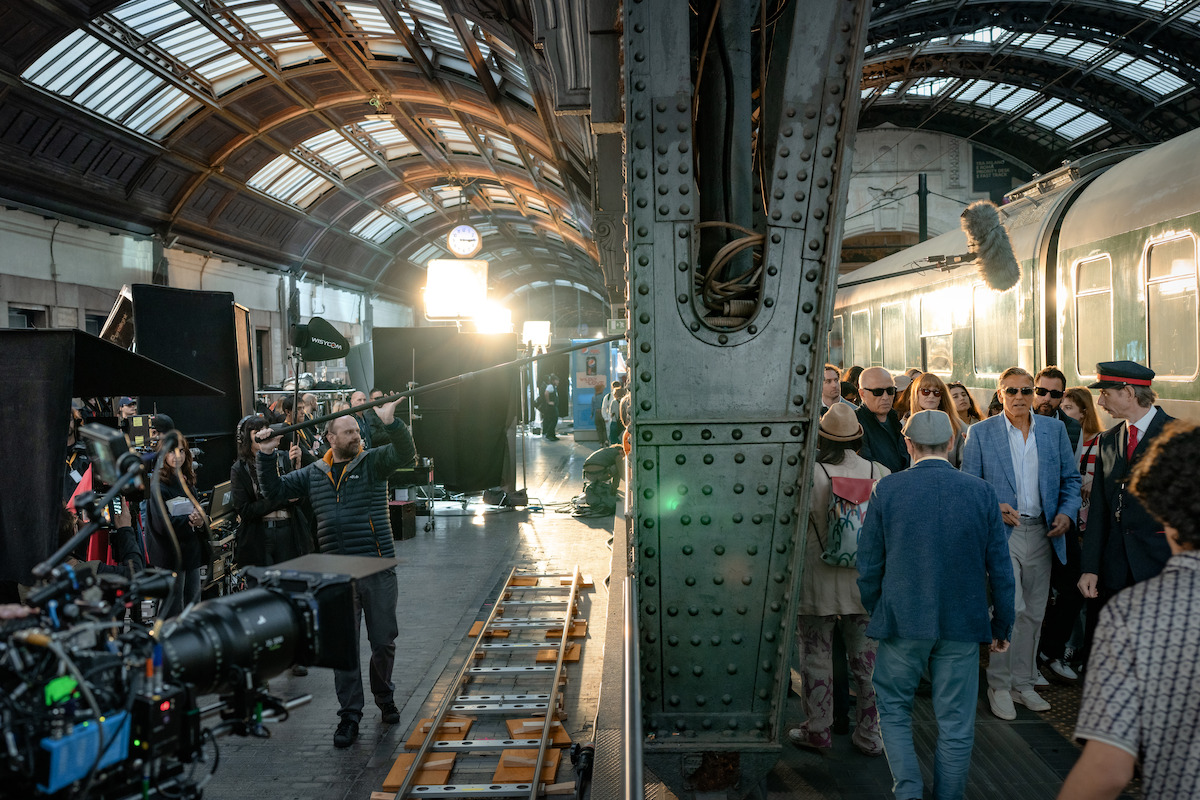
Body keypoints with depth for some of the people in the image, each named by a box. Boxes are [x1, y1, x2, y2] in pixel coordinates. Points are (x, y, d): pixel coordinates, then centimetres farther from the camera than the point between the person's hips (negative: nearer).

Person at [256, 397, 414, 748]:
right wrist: (267, 457, 2)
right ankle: (350, 714, 18)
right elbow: (274, 490, 15)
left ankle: (384, 697, 33)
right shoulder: (314, 474, 10)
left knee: (384, 642, 8)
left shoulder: (373, 462, 1)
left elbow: (405, 453, -16)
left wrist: (390, 422, -31)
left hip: (378, 570, -2)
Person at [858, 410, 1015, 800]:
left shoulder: (887, 489, -6)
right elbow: (1000, 567, 1)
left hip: (902, 621, -1)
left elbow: (869, 563, -1)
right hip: (962, 622, 1)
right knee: (956, 723, 12)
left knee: (893, 708, 15)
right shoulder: (981, 491, -3)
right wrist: (1002, 626, 11)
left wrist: (875, 613, 13)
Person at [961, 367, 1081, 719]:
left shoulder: (1055, 429, 9)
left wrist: (1067, 512, -3)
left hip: (1042, 533, 4)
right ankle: (999, 686, 4)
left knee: (1033, 613, 11)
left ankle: (1023, 684, 24)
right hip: (1001, 532, -4)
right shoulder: (980, 432, 0)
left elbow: (1071, 478, 13)